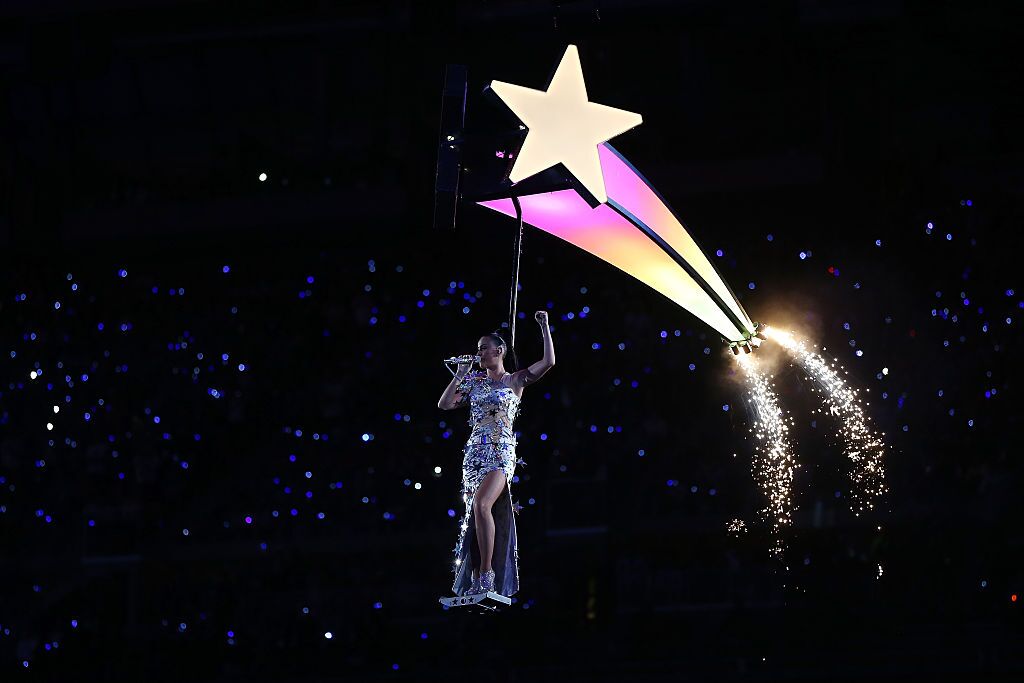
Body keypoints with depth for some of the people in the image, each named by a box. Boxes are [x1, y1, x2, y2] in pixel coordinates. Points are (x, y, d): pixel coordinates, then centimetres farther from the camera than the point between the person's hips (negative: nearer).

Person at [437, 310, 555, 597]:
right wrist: (460, 376, 8)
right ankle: (477, 580, 4)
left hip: (501, 454, -6)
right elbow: (444, 404, 12)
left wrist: (545, 328, -4)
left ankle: (486, 575, -22)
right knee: (473, 512, 2)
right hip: (474, 452, 6)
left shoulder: (515, 380, 4)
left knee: (482, 505, -26)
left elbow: (549, 362, -7)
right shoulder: (474, 382, 15)